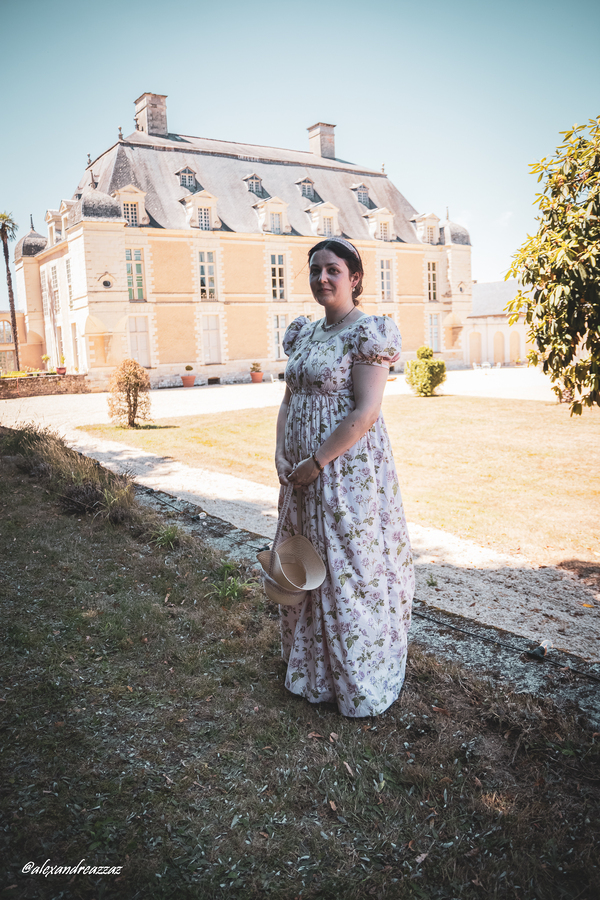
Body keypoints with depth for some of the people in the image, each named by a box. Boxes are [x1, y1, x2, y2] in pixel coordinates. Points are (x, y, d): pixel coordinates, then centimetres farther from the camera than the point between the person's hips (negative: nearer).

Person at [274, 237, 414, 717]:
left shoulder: (368, 332, -12)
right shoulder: (305, 333, 13)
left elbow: (365, 412, -20)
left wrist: (315, 463, -19)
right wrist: (283, 460, 7)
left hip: (348, 470, -8)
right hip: (305, 476, 8)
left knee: (351, 568, 2)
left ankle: (364, 681, 24)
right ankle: (314, 671, 39)